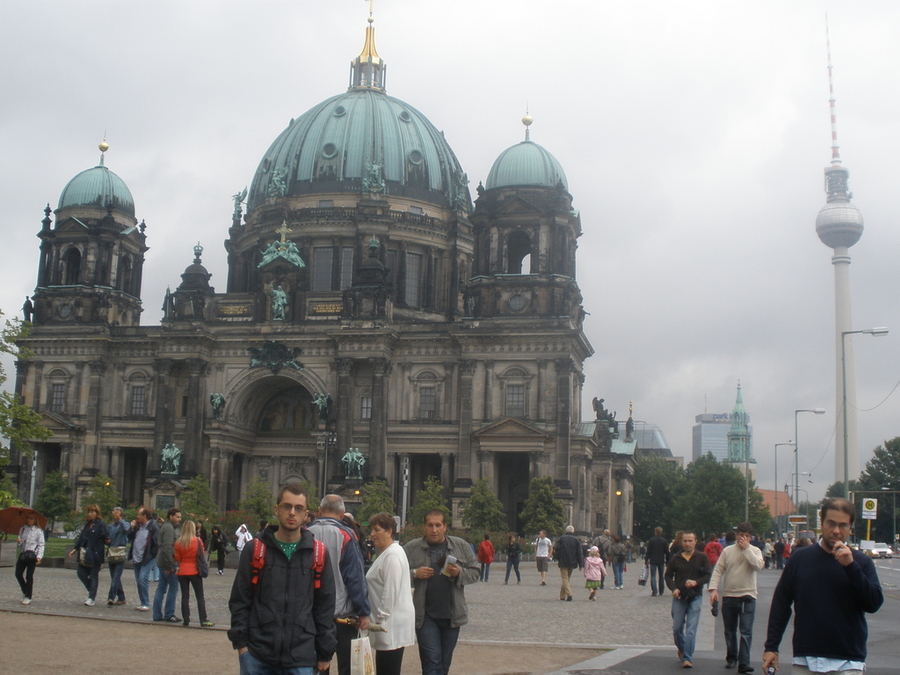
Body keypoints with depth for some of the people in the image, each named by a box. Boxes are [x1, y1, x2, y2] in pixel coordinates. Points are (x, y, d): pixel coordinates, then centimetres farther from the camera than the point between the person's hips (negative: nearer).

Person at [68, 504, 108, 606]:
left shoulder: (101, 525, -7)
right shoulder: (87, 524, 15)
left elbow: (103, 539, -8)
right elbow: (81, 537, 19)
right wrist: (75, 549, 16)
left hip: (95, 555, -7)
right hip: (84, 554, 7)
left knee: (93, 576, -1)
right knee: (81, 573, 6)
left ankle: (91, 598, 4)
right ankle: (92, 591, 25)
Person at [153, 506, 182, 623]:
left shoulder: (170, 527, 18)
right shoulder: (169, 528, -15)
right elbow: (167, 548, -23)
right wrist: (169, 565, -22)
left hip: (163, 563, 10)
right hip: (167, 563, -10)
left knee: (161, 588, 10)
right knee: (173, 587, -4)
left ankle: (157, 615, 13)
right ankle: (169, 614, 0)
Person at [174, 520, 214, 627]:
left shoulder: (178, 542, -3)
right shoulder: (198, 541, -9)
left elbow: (177, 558, 2)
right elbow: (203, 555, -1)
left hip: (182, 572, 2)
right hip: (195, 572, -2)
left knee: (185, 596, 7)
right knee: (200, 597, 3)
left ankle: (185, 620, 6)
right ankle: (203, 620, 0)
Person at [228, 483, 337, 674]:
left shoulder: (318, 553, 5)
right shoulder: (255, 550, 4)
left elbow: (325, 606, 7)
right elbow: (239, 601, 5)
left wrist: (325, 653, 7)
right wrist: (241, 642, -3)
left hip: (300, 659, 0)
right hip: (257, 657, 0)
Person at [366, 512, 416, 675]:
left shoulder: (392, 555, -15)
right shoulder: (386, 553, 18)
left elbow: (391, 591, -20)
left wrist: (381, 618, -16)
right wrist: (379, 618, 21)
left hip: (392, 625, -10)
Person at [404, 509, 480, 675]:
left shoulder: (461, 546, 5)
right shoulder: (411, 548, 1)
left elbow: (474, 572, 7)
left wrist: (459, 573, -12)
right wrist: (415, 574, -15)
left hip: (452, 615, 3)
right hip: (425, 616, -2)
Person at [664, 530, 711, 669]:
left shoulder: (702, 557, 1)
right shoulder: (676, 558, 6)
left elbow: (708, 575, -1)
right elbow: (668, 575, 10)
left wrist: (696, 582, -18)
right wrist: (673, 588, -7)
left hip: (695, 596, -2)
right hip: (679, 597, 2)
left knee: (691, 628, -8)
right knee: (677, 627, 7)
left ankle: (687, 658, -5)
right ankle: (681, 649, 35)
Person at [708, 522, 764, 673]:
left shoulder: (754, 551, 2)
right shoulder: (727, 551, 5)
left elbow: (758, 565, -18)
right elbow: (718, 570, 0)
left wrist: (746, 548, -15)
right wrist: (714, 588, -12)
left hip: (748, 597, -2)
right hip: (728, 596, 2)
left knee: (746, 632, -9)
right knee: (730, 631, 13)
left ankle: (744, 663, -10)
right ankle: (731, 658, 28)